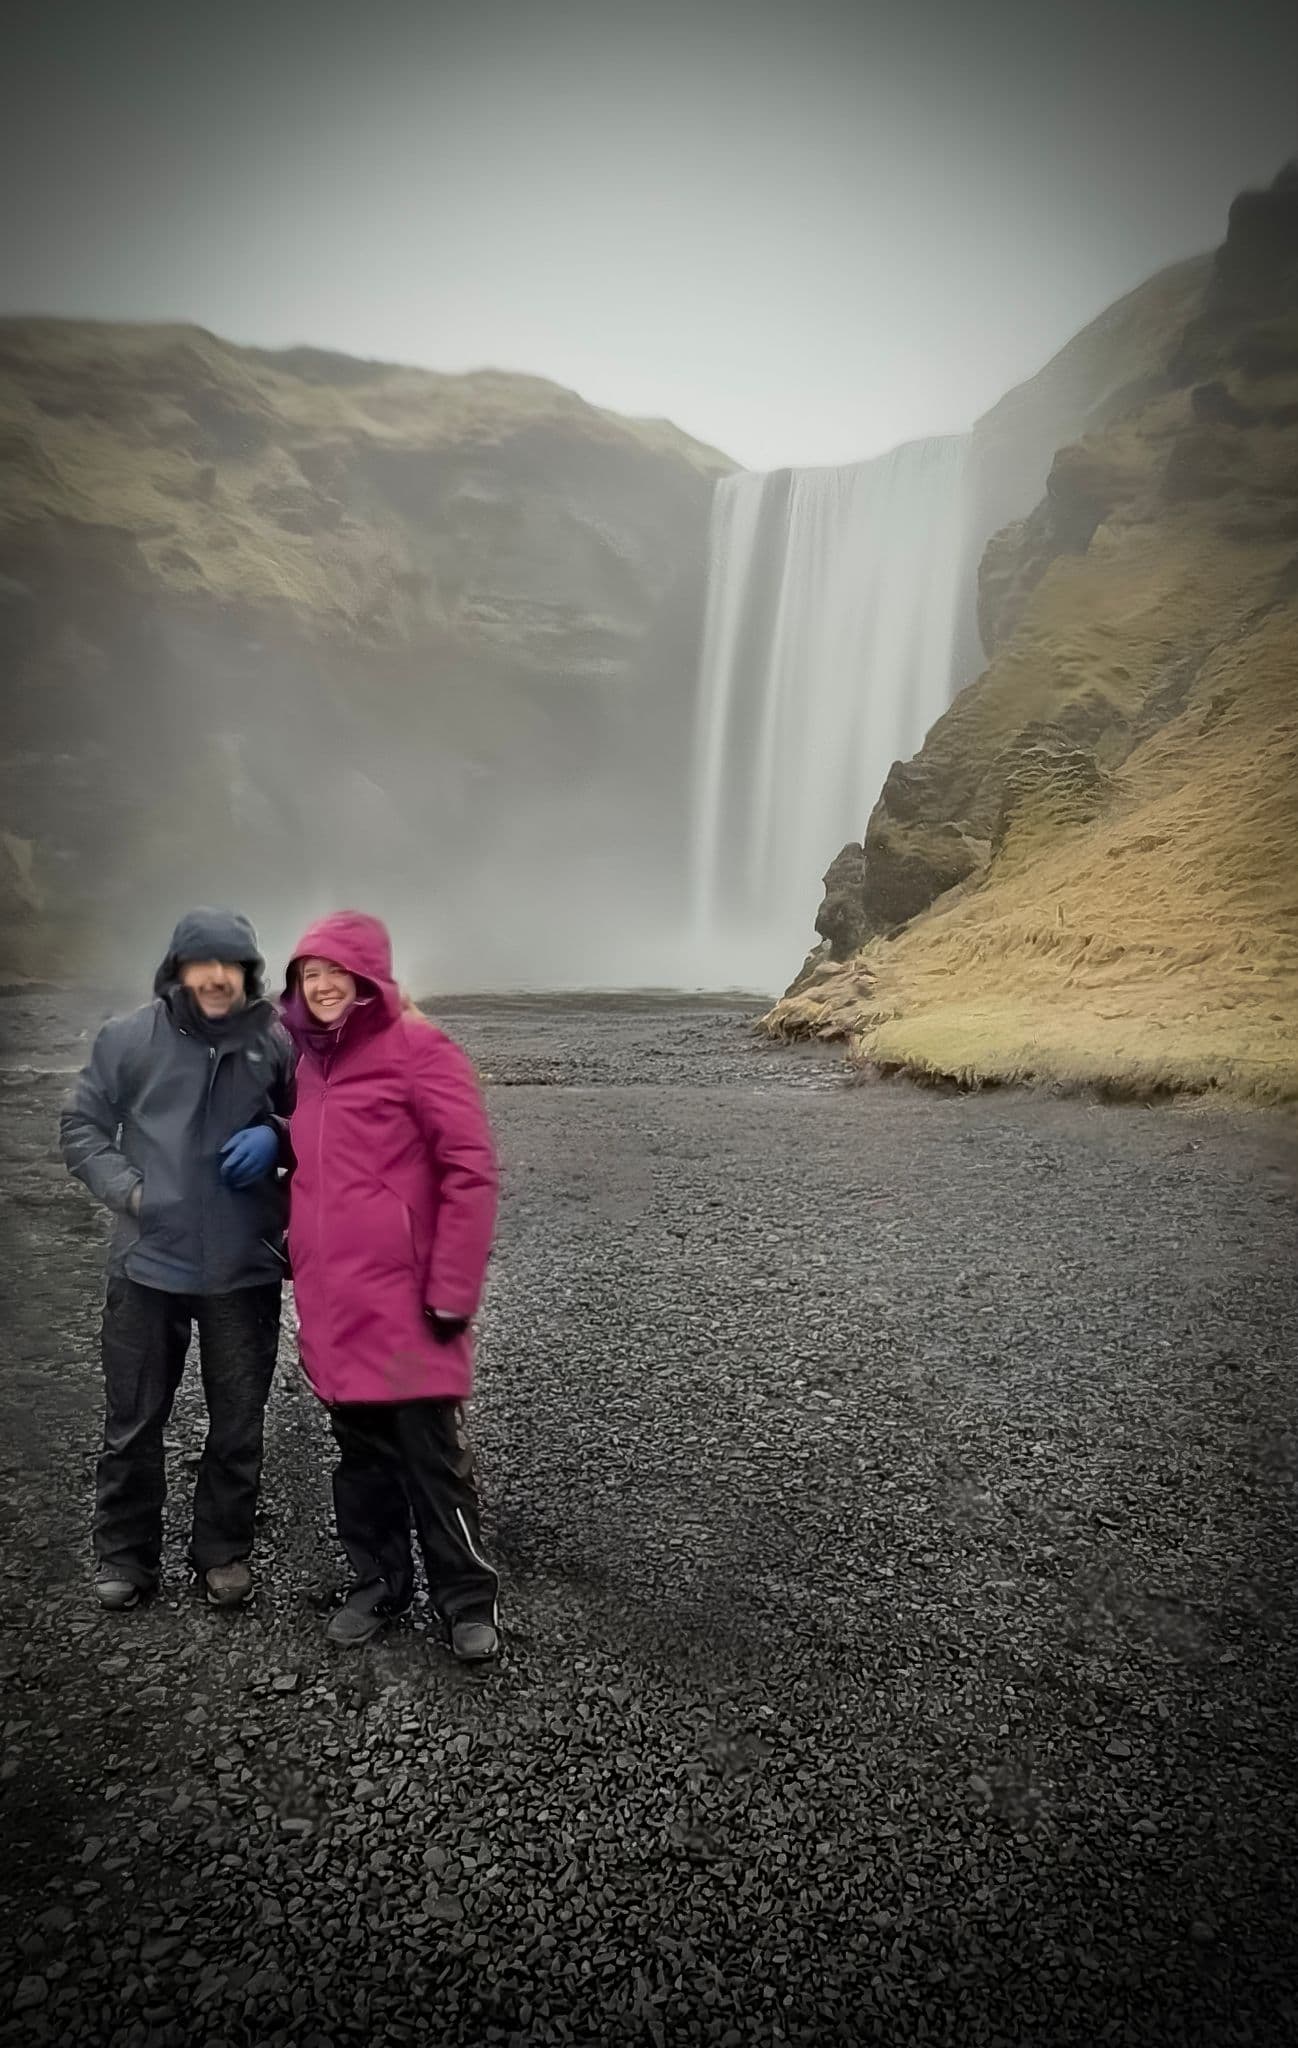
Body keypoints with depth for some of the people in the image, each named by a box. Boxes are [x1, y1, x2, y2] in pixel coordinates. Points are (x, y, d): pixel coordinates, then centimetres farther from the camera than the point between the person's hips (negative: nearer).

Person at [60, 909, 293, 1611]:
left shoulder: (276, 1041, -4)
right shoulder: (129, 1037, -3)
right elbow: (81, 1126, 4)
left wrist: (277, 1136, -13)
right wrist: (129, 1190, -9)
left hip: (246, 1269, 0)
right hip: (147, 1262, 0)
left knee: (238, 1425, 13)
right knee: (133, 1421, 12)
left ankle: (224, 1550, 31)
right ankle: (124, 1553, 31)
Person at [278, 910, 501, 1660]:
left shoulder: (418, 1048, -10)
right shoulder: (311, 1056, 13)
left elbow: (471, 1170, -13)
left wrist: (453, 1288, -15)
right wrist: (306, 1266, 17)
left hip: (403, 1298, -6)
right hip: (332, 1299, 7)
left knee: (432, 1451, 2)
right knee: (360, 1448, 16)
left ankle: (468, 1599, 17)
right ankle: (377, 1583, 31)